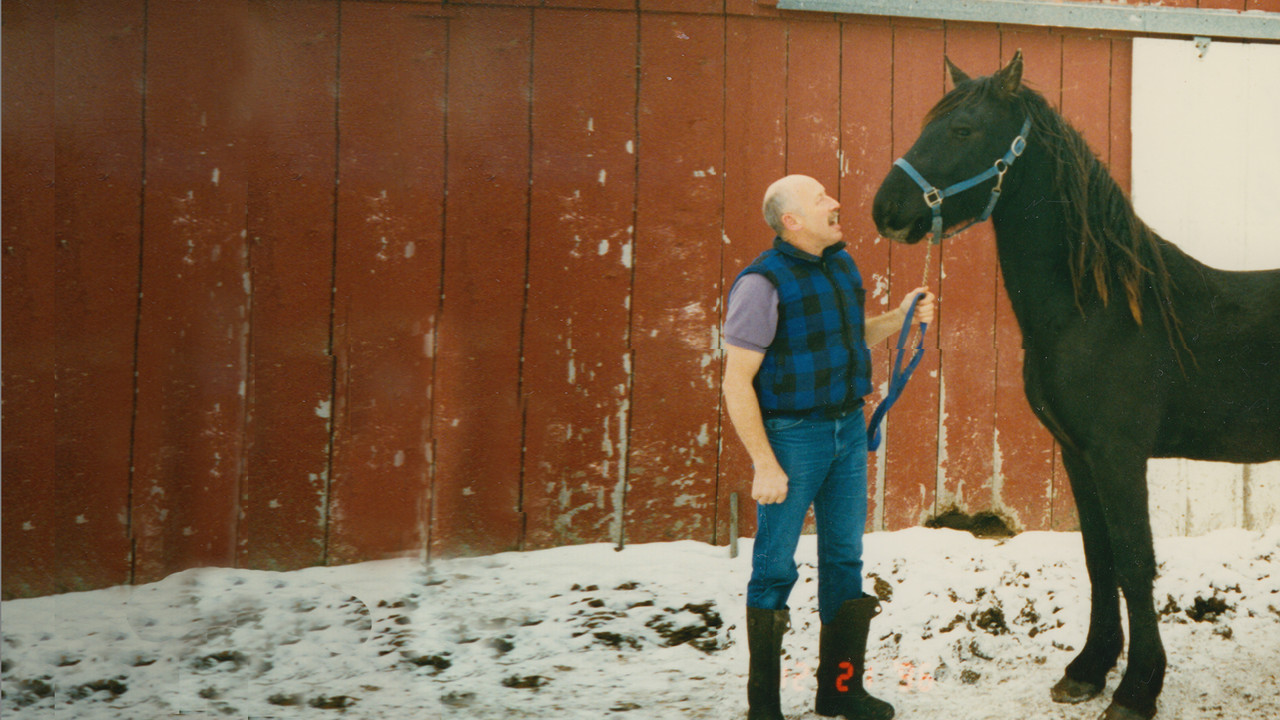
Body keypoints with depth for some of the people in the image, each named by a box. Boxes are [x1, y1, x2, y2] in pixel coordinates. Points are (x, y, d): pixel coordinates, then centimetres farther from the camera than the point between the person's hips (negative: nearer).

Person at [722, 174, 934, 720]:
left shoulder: (842, 265, 7)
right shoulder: (764, 282, -17)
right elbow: (737, 383, -17)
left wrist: (899, 317, 5)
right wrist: (765, 466, -19)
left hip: (849, 429, 7)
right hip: (791, 434, -7)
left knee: (845, 557, 13)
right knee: (775, 567, 2)